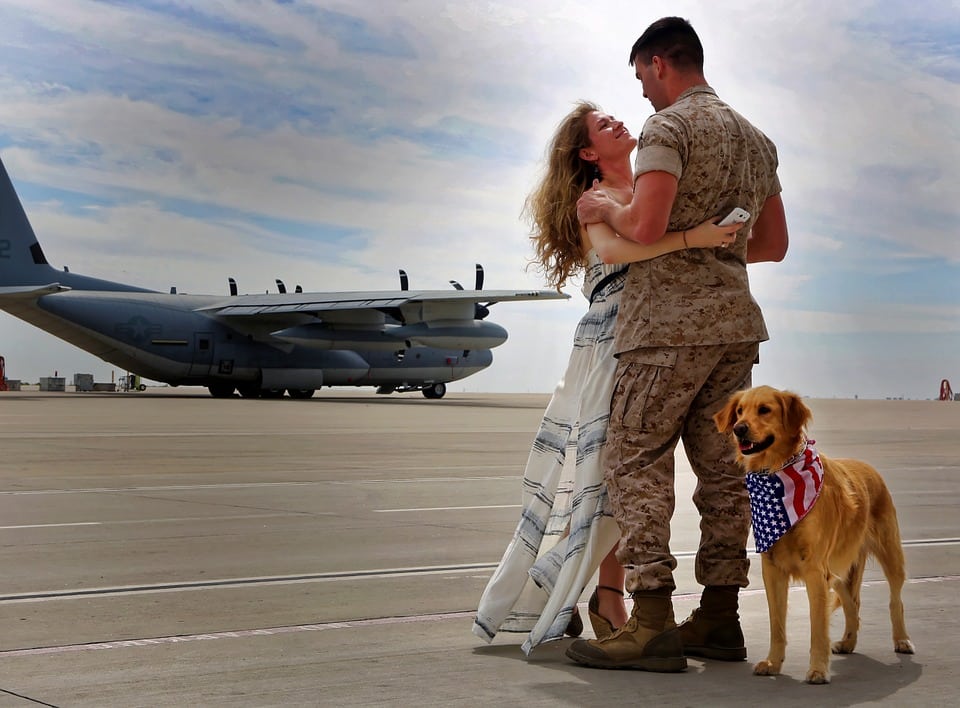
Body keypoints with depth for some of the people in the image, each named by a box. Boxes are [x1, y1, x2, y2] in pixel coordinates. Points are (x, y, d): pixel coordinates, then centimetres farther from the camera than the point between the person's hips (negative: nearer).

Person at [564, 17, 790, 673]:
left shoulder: (669, 126, -7)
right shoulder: (756, 139, 19)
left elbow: (645, 227, -19)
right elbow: (774, 245, 23)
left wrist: (606, 207, 0)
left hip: (670, 319, -8)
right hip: (735, 321, 8)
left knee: (637, 461, -7)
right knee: (721, 467, 7)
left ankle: (653, 624, -14)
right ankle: (719, 619, 9)